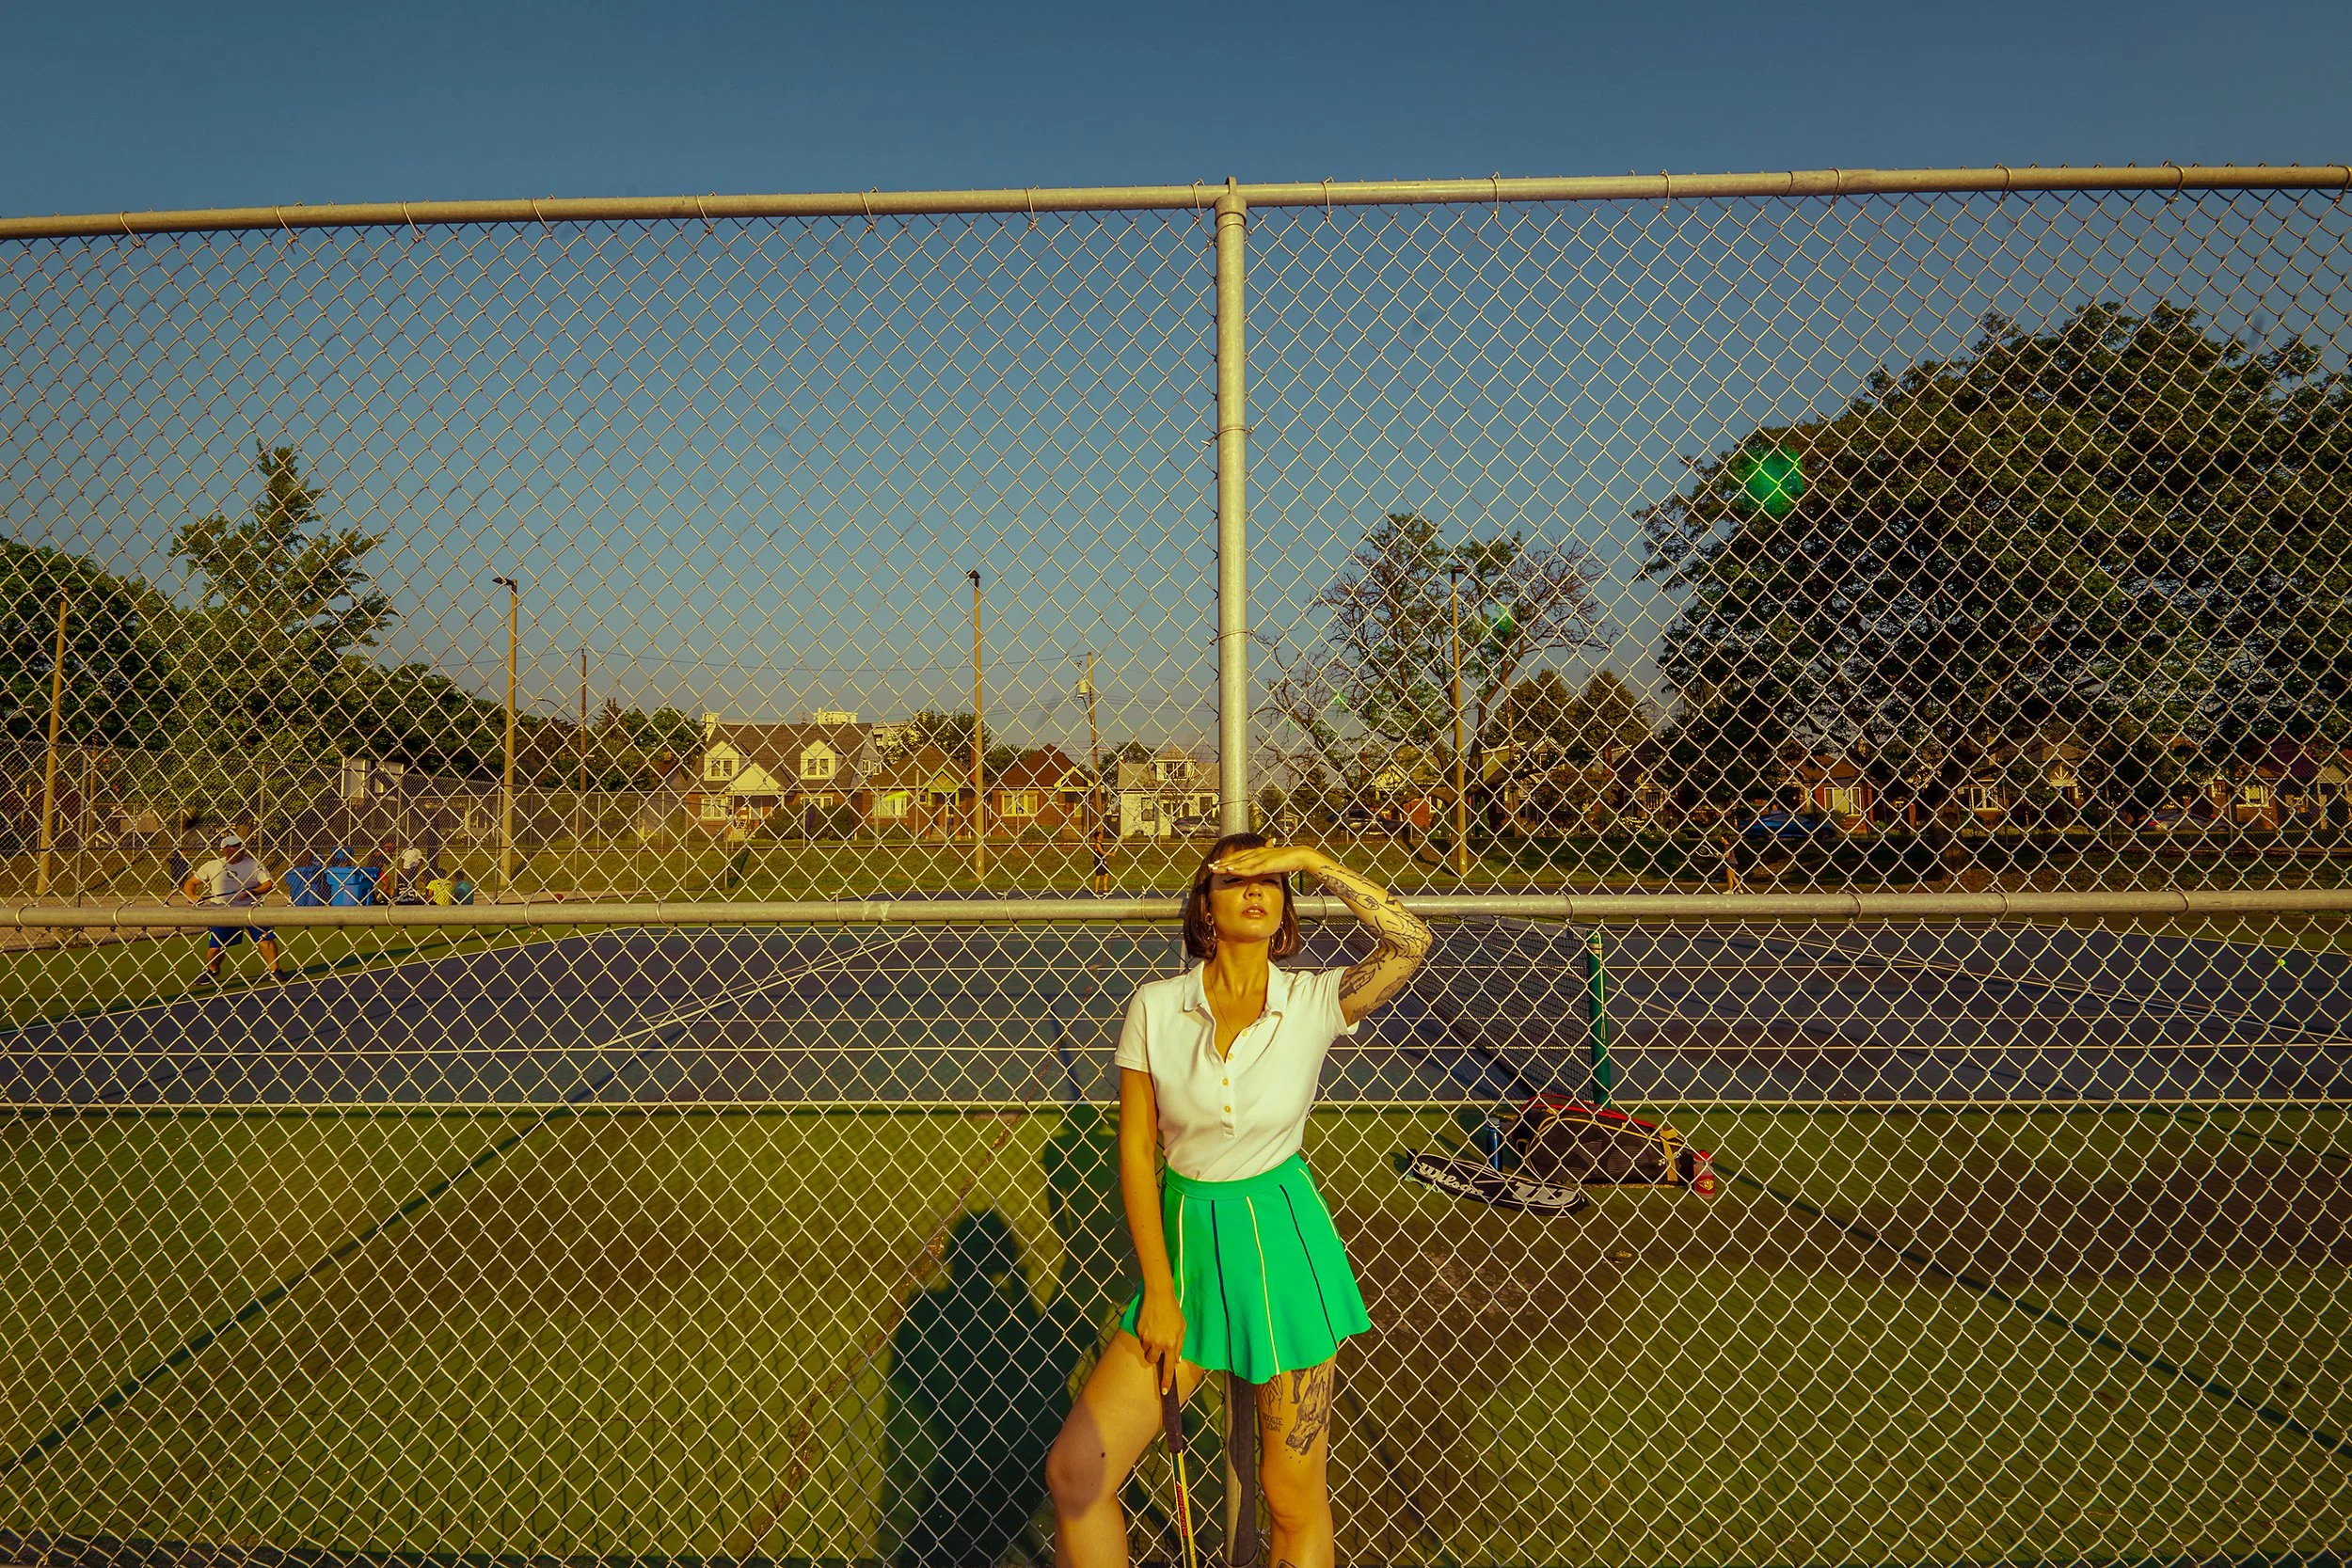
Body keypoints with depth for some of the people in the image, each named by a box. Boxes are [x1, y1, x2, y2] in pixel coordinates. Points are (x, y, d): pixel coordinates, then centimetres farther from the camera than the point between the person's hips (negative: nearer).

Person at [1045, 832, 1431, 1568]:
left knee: (1296, 1499, 8)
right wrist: (1158, 1294, -6)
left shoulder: (1313, 1003, -7)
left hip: (1282, 1239, -1)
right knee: (1074, 1471, -2)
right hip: (1185, 1237, 2)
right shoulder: (1154, 1008, -6)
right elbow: (1136, 1151, -4)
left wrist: (1308, 859, -20)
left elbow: (1411, 942, -22)